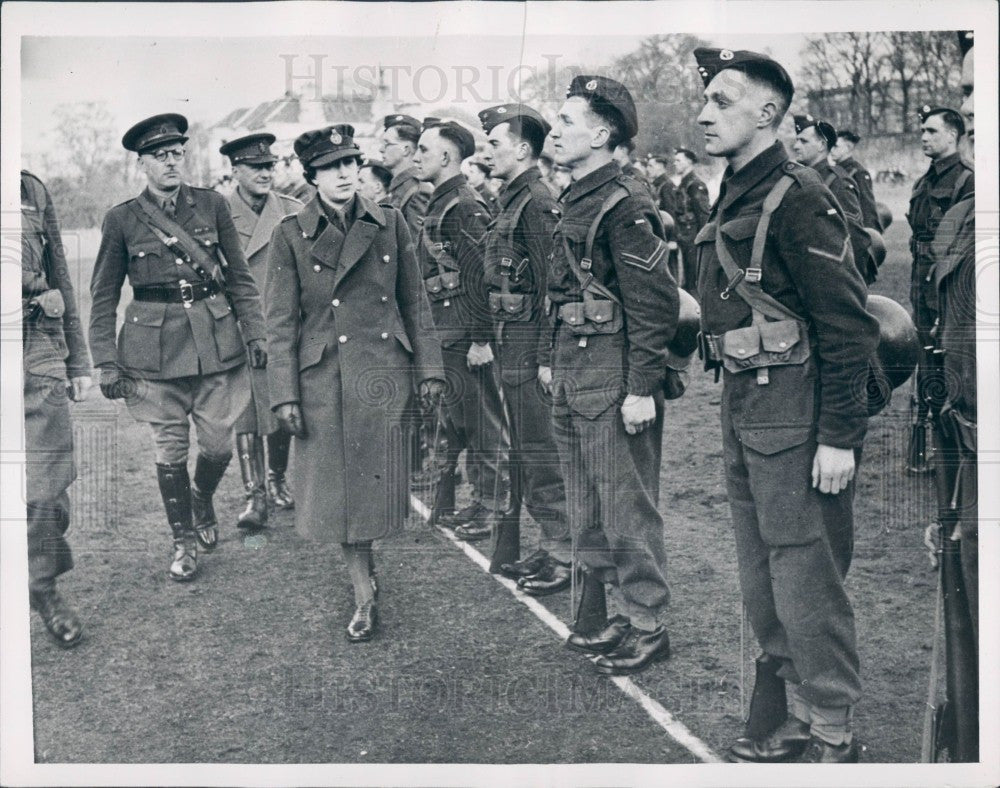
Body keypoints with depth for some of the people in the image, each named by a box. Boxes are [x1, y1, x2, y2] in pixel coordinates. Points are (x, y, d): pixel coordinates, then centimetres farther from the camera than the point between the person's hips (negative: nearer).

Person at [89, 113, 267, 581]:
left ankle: (202, 499, 39)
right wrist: (106, 363, -2)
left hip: (216, 343, 1)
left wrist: (256, 333, 1)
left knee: (218, 445, 5)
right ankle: (184, 541, 23)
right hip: (156, 347, -1)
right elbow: (103, 297, 4)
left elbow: (240, 277, 8)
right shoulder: (121, 220, 0)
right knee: (170, 450, 4)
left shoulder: (212, 205, 4)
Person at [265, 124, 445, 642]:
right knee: (339, 485, 3)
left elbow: (415, 303, 9)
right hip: (324, 379, -1)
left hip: (384, 373, 2)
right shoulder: (291, 235, -2)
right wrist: (284, 396, -7)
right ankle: (364, 595, 16)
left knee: (376, 479, 7)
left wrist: (429, 368, 6)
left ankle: (362, 571, 32)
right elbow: (281, 322, -2)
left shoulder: (389, 224, 4)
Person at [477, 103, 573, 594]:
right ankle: (552, 547, 26)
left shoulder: (537, 203, -15)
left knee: (541, 454, -3)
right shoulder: (515, 199, 15)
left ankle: (565, 555, 8)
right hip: (514, 348, 10)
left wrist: (546, 355, -21)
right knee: (527, 451, 16)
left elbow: (552, 284, -20)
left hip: (531, 347, -10)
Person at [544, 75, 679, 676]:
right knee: (588, 508, 16)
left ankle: (649, 627, 13)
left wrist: (642, 388, -20)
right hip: (574, 378, 10)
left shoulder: (625, 205, -15)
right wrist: (551, 359, 19)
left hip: (614, 381, -10)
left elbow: (656, 304, -18)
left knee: (627, 507, 0)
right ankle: (618, 611, 29)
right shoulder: (576, 201, 14)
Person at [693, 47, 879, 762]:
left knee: (805, 577, -1)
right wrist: (734, 409, 18)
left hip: (795, 415, -9)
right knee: (763, 580, 16)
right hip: (744, 409, 9)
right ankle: (785, 721, 31)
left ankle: (833, 736, 14)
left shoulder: (798, 197, -14)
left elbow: (848, 323, -18)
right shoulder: (733, 199, 13)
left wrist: (839, 435, -20)